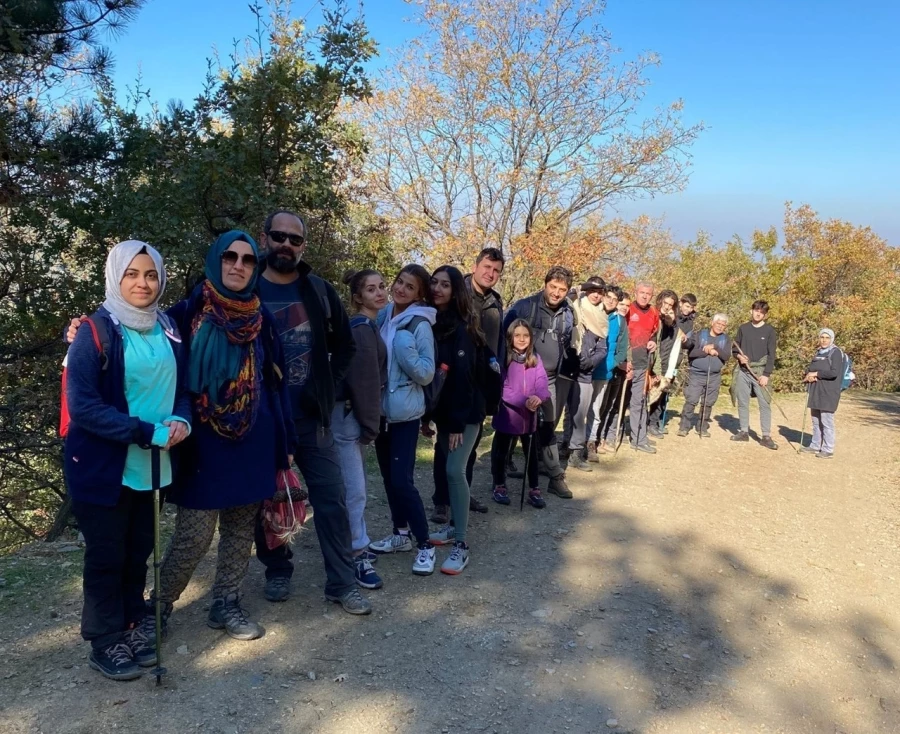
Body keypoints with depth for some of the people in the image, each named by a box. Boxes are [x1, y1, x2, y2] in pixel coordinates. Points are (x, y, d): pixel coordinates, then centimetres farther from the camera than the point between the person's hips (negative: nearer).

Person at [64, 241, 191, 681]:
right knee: (107, 555, 6)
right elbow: (82, 405, -18)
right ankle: (106, 644, 22)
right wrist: (148, 432, -22)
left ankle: (131, 629, 31)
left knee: (139, 551, 14)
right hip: (104, 465, -5)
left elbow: (180, 387, 12)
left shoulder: (167, 331, 6)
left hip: (152, 464, 5)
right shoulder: (96, 331, -11)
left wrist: (181, 421, -10)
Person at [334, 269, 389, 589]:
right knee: (355, 490, -7)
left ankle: (357, 548, 27)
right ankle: (357, 556, 0)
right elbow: (364, 379, -19)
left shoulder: (370, 326, 16)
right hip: (348, 415, -10)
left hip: (353, 414, 10)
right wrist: (370, 424, -16)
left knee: (354, 486, 16)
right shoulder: (361, 328, -15)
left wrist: (370, 422, 12)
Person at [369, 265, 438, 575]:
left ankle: (425, 544, 5)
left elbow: (427, 374, -15)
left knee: (402, 480, -9)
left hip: (405, 412, -7)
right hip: (380, 408, 7)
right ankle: (401, 534, 29)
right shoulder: (382, 316, 4)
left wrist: (406, 351, -28)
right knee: (388, 476, 14)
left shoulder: (420, 325, -14)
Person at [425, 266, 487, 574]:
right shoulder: (431, 323, 6)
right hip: (444, 408, 7)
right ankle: (456, 525, 28)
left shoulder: (461, 328, -16)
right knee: (444, 469, 13)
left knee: (455, 470, -12)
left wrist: (457, 422, -21)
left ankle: (461, 544, -6)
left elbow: (463, 377, -20)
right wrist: (427, 415, 11)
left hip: (465, 411, -7)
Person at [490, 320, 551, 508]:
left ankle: (534, 490, 24)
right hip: (507, 415, -3)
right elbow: (502, 389, -16)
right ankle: (499, 487, 27)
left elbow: (543, 385, -8)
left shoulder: (536, 359, 1)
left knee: (531, 453, 12)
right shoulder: (503, 359, -11)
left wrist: (539, 398, -31)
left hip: (530, 416, 4)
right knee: (500, 452, 11)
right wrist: (524, 401, -28)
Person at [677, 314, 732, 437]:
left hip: (714, 376, 3)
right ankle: (684, 427, 0)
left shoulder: (725, 339, 9)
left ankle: (703, 428, 18)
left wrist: (714, 348, -17)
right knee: (691, 401, -9)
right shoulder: (699, 335, -1)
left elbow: (727, 356, -6)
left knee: (708, 403, 7)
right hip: (696, 374, -3)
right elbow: (691, 352, -13)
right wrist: (707, 351, -19)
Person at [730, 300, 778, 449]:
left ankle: (766, 436, -2)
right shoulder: (743, 328, 8)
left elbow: (771, 355, -4)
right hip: (743, 371, 3)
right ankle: (744, 432, 17)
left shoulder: (769, 331, 0)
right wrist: (739, 356, -9)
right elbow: (735, 348, 14)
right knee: (742, 402, 7)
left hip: (760, 372, -3)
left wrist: (766, 374, -12)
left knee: (765, 404, -5)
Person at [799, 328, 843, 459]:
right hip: (816, 391, 8)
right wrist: (809, 375, -6)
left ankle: (828, 450, 0)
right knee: (816, 420, 13)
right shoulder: (818, 352, 17)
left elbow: (834, 373, -18)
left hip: (828, 393, -8)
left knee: (826, 422, -6)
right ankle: (815, 446, 22)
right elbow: (810, 368, 17)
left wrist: (816, 374, -12)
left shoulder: (836, 353, -8)